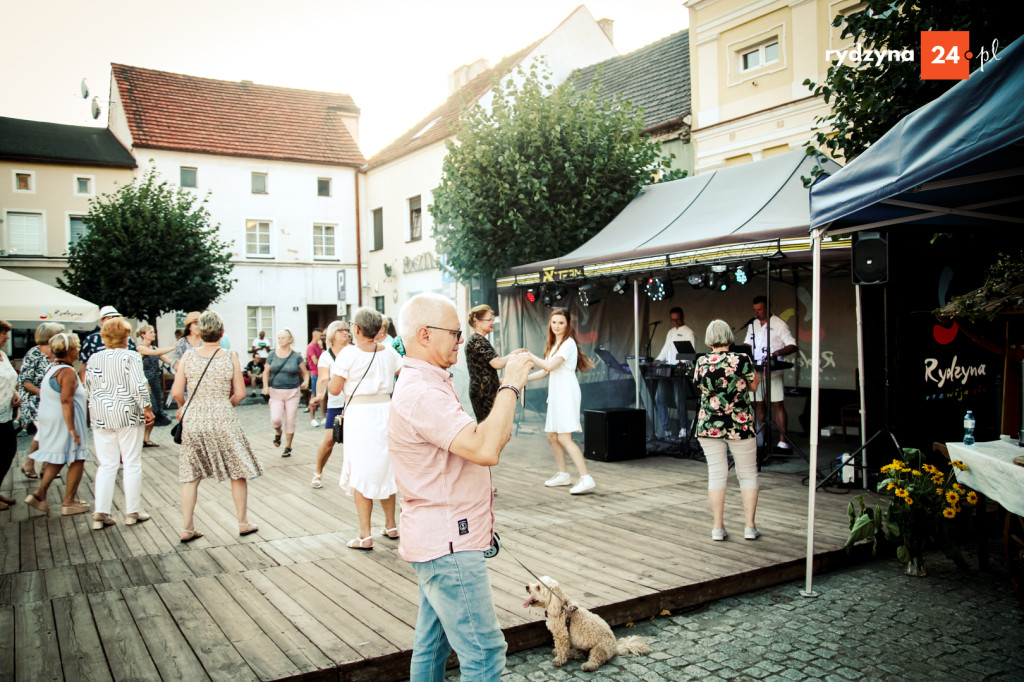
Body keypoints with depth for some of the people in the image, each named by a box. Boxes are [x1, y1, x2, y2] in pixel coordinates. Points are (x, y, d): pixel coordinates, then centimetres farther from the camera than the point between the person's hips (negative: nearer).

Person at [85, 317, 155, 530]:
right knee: (132, 463, 5)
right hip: (128, 416, -4)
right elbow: (139, 387, -15)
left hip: (101, 417, 5)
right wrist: (147, 409, -6)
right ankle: (132, 512, 11)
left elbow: (89, 388, 14)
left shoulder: (93, 359, 6)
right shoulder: (131, 357, -9)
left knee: (106, 465, 10)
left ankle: (100, 513, 8)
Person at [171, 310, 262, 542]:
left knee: (190, 476, 12)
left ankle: (187, 528, 14)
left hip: (193, 422, 2)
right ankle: (243, 523, 21)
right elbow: (240, 394, -4)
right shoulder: (231, 357, -7)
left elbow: (177, 393, -1)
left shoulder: (188, 356, -3)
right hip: (223, 421, -2)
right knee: (238, 472, 12)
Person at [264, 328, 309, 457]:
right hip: (275, 393, 1)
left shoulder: (296, 357, -1)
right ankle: (278, 433, 22)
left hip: (292, 393, 0)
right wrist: (265, 386, -9)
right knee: (275, 419, -14)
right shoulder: (272, 355, 3)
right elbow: (266, 373, 7)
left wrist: (306, 381, -14)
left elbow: (305, 372, 7)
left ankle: (288, 448, 18)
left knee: (290, 421, 1)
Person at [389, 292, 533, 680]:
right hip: (447, 546, -11)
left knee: (432, 644, 19)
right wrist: (509, 386, -22)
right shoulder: (421, 393, -21)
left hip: (438, 541, 11)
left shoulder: (429, 385, 15)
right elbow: (484, 450, -31)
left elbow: (471, 444, 19)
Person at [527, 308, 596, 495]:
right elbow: (545, 371, 21)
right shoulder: (554, 344, 18)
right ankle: (563, 475, 26)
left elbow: (549, 366, -19)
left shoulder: (568, 343, -10)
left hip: (567, 394, -9)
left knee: (564, 437, -16)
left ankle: (586, 479, -18)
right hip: (556, 395, 9)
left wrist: (530, 356, -11)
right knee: (552, 436, 13)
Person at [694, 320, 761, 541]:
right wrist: (757, 375, 22)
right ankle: (750, 526, 12)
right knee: (748, 474, 10)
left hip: (708, 426, 2)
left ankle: (718, 527, 7)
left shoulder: (702, 363, -3)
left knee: (716, 474, 6)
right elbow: (754, 385, 4)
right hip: (740, 426, -2)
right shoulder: (742, 360, -10)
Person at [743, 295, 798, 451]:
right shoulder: (753, 325, 14)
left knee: (778, 404, -7)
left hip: (773, 372, -6)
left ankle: (783, 441, -5)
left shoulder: (779, 324, -3)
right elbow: (747, 344, 21)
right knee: (758, 404, 6)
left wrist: (777, 353, -25)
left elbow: (793, 346, -8)